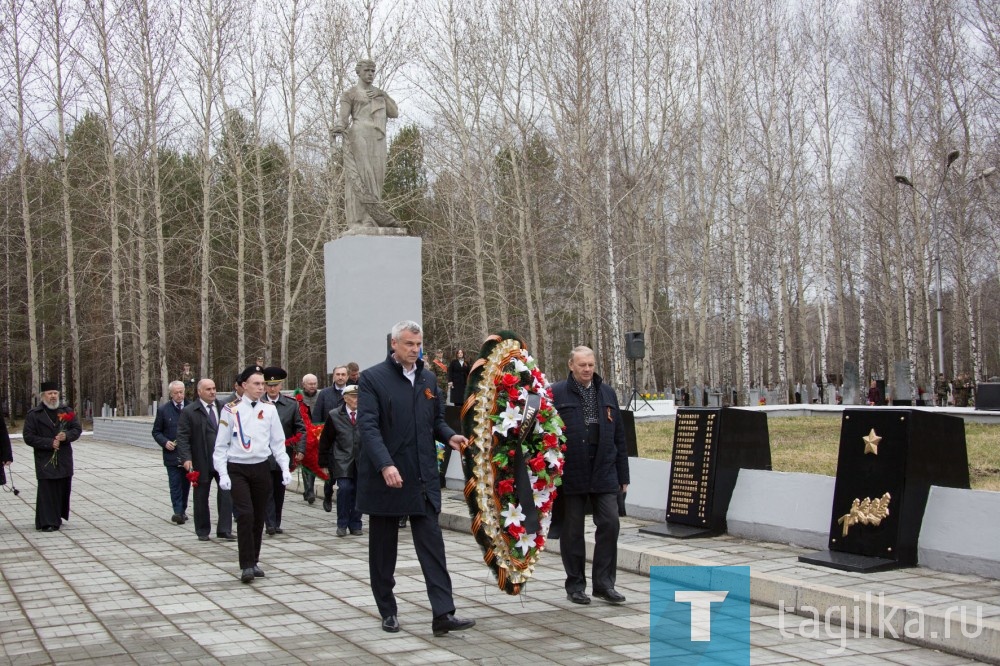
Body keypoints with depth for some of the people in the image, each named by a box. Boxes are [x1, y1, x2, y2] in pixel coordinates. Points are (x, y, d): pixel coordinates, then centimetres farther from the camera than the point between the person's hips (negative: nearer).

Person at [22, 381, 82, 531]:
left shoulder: (67, 411, 10)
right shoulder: (33, 414, -2)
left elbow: (77, 429, 10)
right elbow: (28, 437, -5)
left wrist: (66, 436, -11)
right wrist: (49, 443, -15)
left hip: (64, 460, 4)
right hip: (45, 460, -4)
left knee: (64, 489, 7)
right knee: (47, 491, -6)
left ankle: (57, 517, 21)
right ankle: (46, 523, -3)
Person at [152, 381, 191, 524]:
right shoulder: (163, 410, 1)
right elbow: (156, 432, 5)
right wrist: (165, 442, -12)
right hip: (172, 454, -2)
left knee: (186, 483, 10)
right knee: (175, 484, -7)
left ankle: (182, 511, 23)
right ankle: (178, 512, -11)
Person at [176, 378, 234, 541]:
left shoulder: (223, 408, 7)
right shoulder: (189, 412, -4)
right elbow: (182, 437, -8)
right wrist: (186, 458, -19)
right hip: (201, 462, -2)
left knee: (226, 495, -2)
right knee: (201, 498, 9)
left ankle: (224, 530, 6)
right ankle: (202, 531, 21)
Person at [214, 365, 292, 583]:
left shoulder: (269, 410, 3)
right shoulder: (231, 410, -5)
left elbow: (278, 442, 8)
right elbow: (221, 445, -2)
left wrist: (285, 468, -1)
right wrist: (223, 474, -8)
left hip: (261, 468, 3)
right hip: (237, 469, -3)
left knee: (259, 517, 9)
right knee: (245, 514, -13)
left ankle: (254, 561, 23)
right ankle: (246, 565, -7)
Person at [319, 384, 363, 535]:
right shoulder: (334, 415, 2)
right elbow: (325, 441, 7)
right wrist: (324, 464, 7)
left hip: (362, 461, 1)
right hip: (342, 460, -1)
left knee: (358, 492, 2)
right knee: (345, 488, -15)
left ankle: (355, 525, 16)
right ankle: (342, 524, 0)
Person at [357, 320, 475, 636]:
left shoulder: (428, 379, 11)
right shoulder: (372, 378, -7)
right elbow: (368, 425, -16)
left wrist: (449, 435, -4)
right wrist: (385, 464, -28)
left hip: (423, 476, 4)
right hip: (384, 476, -4)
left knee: (432, 544, -2)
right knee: (383, 547, 9)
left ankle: (443, 613, -3)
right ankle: (388, 612, 21)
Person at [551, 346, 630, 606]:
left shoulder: (607, 393, 12)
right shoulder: (556, 394, -2)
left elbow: (619, 436, 14)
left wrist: (623, 474, 11)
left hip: (604, 472, 3)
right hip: (571, 474, -3)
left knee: (609, 523, -3)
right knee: (573, 530, 6)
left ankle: (604, 582, 10)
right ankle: (575, 584, 18)